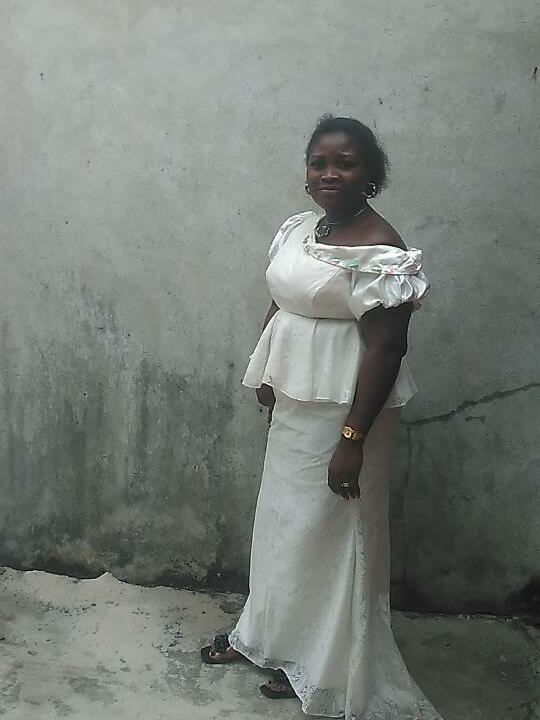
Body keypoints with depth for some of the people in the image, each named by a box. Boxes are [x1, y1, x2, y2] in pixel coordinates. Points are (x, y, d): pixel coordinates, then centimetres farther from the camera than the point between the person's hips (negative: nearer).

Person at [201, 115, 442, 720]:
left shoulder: (379, 252, -20)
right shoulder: (297, 227, 6)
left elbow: (386, 348, -22)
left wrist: (353, 439, -23)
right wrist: (266, 378, 19)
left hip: (341, 410, -8)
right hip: (293, 401, 8)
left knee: (328, 529, 7)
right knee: (283, 517, 20)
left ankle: (320, 667, 29)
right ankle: (270, 634, 42)